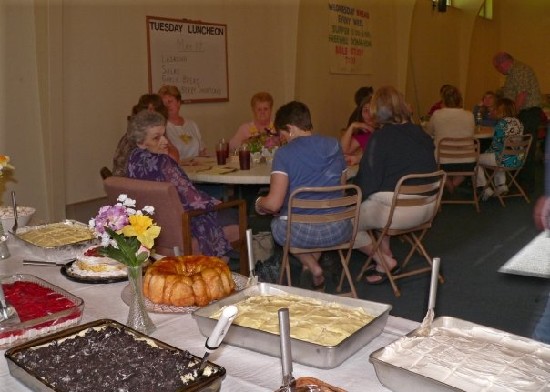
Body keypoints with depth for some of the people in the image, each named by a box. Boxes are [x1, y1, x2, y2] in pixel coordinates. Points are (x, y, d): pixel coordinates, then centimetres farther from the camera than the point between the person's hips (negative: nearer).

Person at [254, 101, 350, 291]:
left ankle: (312, 268, 13)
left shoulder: (284, 153, -10)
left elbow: (273, 204, -16)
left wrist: (259, 203, 7)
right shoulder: (334, 145, 5)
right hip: (337, 232, 4)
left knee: (275, 223, 32)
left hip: (299, 233, -4)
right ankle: (312, 265, 23)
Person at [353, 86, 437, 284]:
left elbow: (369, 180, -15)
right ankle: (386, 254, 23)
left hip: (399, 211, -8)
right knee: (374, 204, 31)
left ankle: (385, 261, 9)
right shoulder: (422, 134, 8)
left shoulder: (380, 137, -14)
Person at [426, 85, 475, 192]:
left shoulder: (437, 114, -8)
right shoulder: (469, 115, -2)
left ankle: (445, 181, 9)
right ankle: (456, 182, 12)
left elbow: (428, 132, 9)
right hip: (465, 164, 2)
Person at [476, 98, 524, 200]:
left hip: (505, 160, -8)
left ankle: (486, 189, 10)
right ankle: (501, 185, 30)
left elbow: (496, 143, -11)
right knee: (497, 155, 38)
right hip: (517, 160, 8)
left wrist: (487, 151, 6)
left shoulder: (502, 122, -14)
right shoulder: (519, 122, 8)